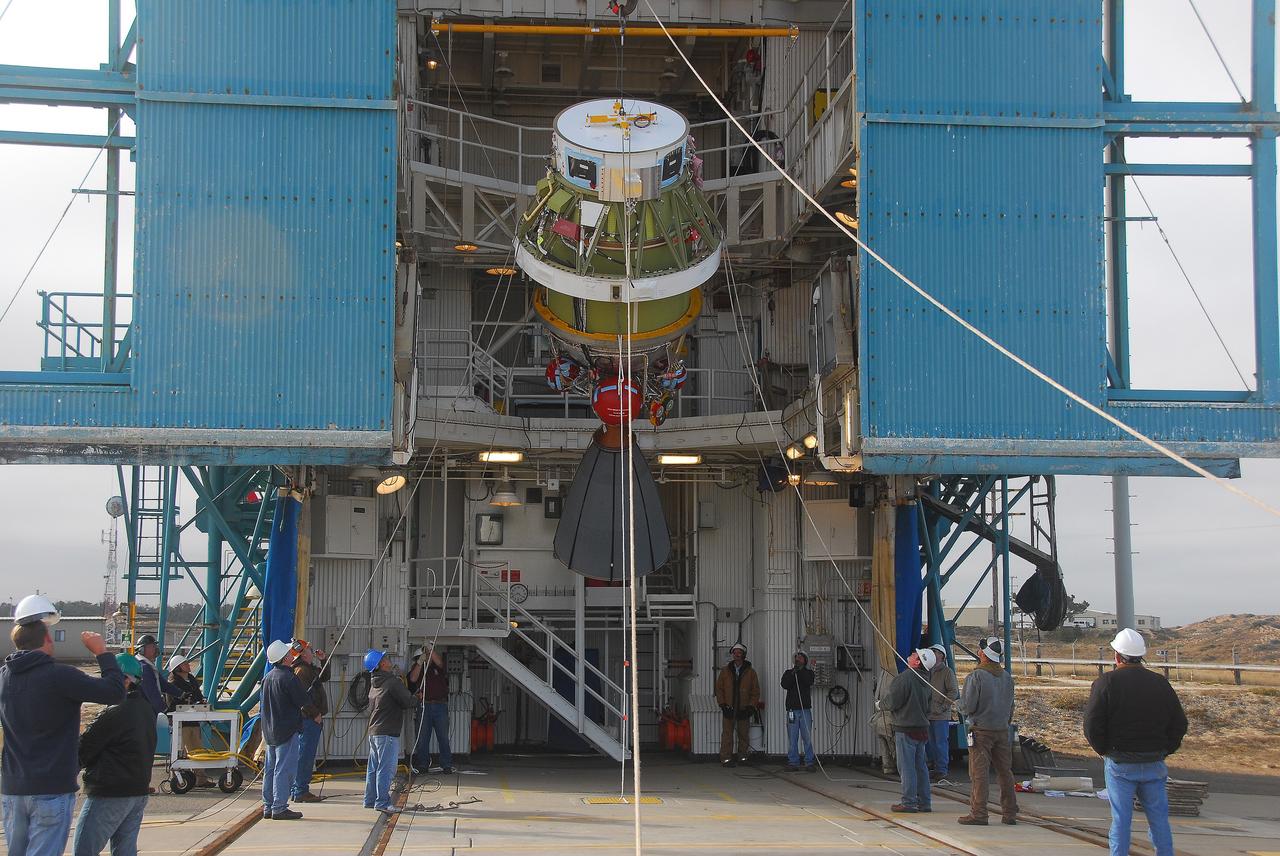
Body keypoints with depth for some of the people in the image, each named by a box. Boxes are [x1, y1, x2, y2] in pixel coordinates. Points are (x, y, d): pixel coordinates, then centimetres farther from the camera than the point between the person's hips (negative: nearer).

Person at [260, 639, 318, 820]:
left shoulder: (268, 677, 10)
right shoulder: (289, 678, -17)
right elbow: (304, 702, -13)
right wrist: (315, 715, 5)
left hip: (270, 730, 9)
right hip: (287, 730, -9)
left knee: (270, 769, 13)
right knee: (284, 770, -6)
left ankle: (268, 807, 17)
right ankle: (279, 808, -7)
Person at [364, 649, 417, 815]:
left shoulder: (374, 683, 12)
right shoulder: (393, 682, -15)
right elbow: (409, 702, -14)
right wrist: (417, 700, 10)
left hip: (374, 731, 9)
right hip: (388, 732, -9)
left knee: (374, 768, 13)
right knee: (386, 768, -7)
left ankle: (370, 800, 18)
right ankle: (382, 802, -7)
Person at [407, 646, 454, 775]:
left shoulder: (438, 666, 8)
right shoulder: (417, 667, 10)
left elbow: (439, 661, -15)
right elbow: (413, 679, -9)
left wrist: (430, 649, -29)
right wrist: (420, 662, -21)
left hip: (440, 705, -1)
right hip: (423, 705, 1)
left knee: (443, 737, -1)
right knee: (422, 738, 1)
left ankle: (447, 765, 1)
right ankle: (423, 765, 9)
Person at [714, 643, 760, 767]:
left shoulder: (750, 672, 5)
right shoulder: (725, 671, 7)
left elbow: (755, 691, 6)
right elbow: (719, 688, 9)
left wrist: (751, 706, -4)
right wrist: (722, 704, -2)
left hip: (744, 709, 0)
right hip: (729, 709, 0)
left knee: (744, 735, 5)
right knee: (727, 734, -4)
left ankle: (743, 757, 14)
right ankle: (726, 758, -4)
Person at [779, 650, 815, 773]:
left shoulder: (808, 672, 11)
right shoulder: (788, 673, 13)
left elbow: (809, 682, -10)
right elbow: (785, 685, -5)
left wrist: (800, 671, -15)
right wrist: (792, 674, -17)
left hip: (805, 709, -1)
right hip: (792, 709, 1)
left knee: (808, 738, -3)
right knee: (792, 738, 0)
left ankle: (809, 763, 2)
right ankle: (793, 763, 5)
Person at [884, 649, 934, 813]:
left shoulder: (905, 677, -18)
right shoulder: (925, 679, 9)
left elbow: (892, 702, -15)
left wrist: (881, 704, 4)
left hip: (906, 728, -8)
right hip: (922, 727, 8)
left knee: (906, 766, -3)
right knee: (920, 765, 13)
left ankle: (909, 802, -2)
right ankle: (924, 802, 17)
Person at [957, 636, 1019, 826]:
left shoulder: (975, 677, -14)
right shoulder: (1007, 677, 6)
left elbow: (967, 706, -14)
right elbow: (1011, 706, 14)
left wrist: (961, 701, 6)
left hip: (981, 730, -6)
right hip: (1002, 730, 6)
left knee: (979, 773, -3)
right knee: (1005, 772, 10)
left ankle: (978, 814, -3)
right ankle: (1010, 813, 14)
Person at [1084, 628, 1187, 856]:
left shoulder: (1106, 683, -7)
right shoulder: (1160, 683, 5)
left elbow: (1092, 725, -11)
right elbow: (1179, 724, 7)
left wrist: (1104, 751, 3)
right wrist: (1164, 751, 13)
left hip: (1119, 766, -3)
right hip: (1154, 765, 3)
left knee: (1120, 820, 1)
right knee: (1159, 819, 10)